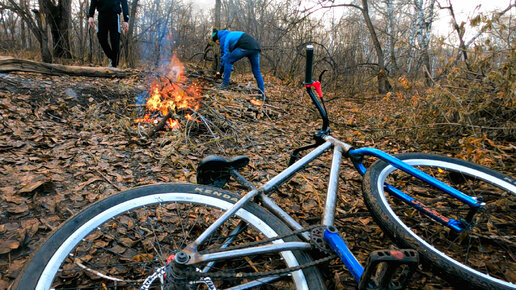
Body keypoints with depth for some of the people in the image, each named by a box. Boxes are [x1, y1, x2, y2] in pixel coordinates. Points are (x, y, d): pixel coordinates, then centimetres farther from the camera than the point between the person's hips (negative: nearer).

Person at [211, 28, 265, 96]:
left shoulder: (223, 38, 8)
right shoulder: (230, 34, 34)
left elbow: (224, 55, 3)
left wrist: (219, 72, 9)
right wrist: (231, 67, 35)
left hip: (245, 47, -9)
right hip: (256, 47, 9)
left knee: (227, 61, 3)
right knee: (257, 72, 12)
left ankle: (225, 84, 2)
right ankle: (262, 94, 12)